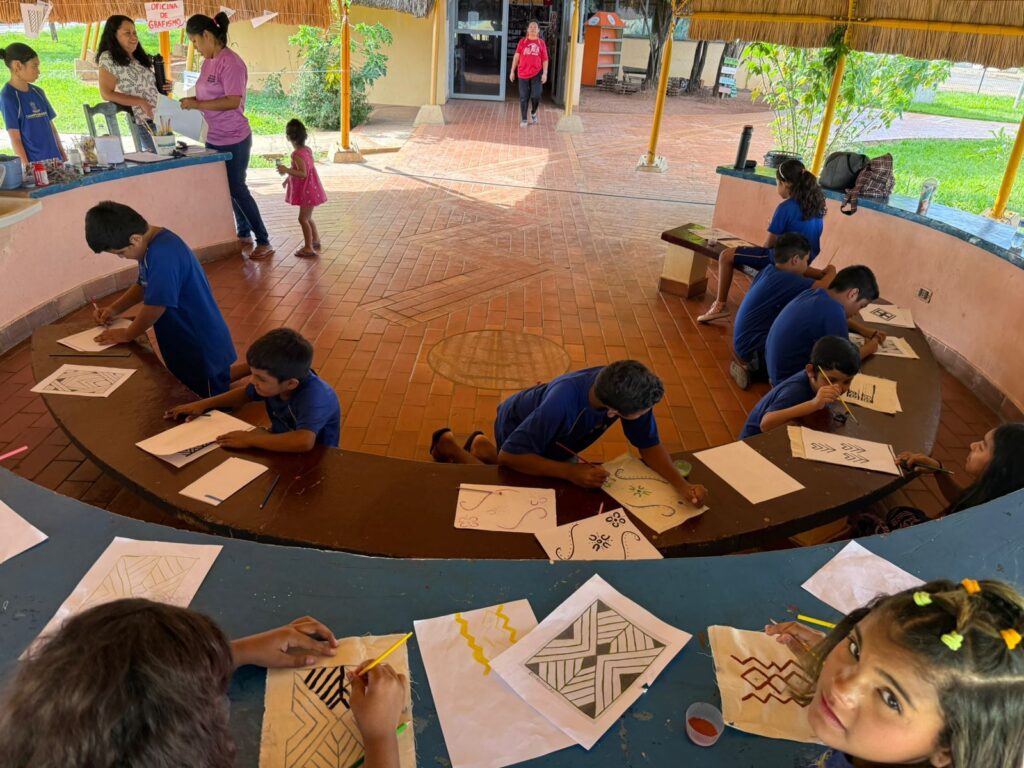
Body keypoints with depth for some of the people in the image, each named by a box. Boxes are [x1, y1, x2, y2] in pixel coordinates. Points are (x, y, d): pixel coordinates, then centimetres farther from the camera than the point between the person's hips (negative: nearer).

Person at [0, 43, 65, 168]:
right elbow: (15, 139, -10)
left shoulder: (38, 92, 11)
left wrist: (63, 156, 11)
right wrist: (27, 167, -15)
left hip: (54, 159, 6)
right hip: (34, 162, -6)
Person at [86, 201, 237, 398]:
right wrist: (114, 308, 8)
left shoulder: (163, 254, -28)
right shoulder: (150, 245, 4)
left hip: (204, 351, -10)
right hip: (184, 347, 10)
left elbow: (155, 305, -27)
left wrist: (126, 334, -11)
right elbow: (144, 285, 21)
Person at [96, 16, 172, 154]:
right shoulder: (108, 59, -5)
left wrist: (164, 87, 3)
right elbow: (107, 94, -13)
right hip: (144, 123, -7)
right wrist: (141, 102, -20)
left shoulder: (140, 58, 16)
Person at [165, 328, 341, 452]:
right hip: (281, 450, 7)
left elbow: (304, 442, -52)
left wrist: (250, 439, -40)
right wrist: (203, 405, 1)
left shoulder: (314, 396, -35)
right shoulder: (275, 380, -12)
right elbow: (245, 394, 11)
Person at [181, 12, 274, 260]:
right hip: (213, 138, 9)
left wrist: (198, 104, -21)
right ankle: (244, 232, 29)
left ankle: (263, 242, 4)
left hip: (233, 139, -9)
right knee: (226, 188, 15)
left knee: (237, 188, -4)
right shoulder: (207, 62, 10)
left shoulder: (231, 62, -17)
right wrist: (192, 103, -2)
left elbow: (233, 101, -24)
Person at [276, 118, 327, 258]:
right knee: (307, 217, 22)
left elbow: (303, 174, -30)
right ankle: (315, 241, 33)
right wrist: (289, 177, 25)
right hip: (310, 189, 10)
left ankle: (308, 248, -1)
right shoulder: (307, 150, 6)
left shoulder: (297, 154, -23)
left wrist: (287, 170, -35)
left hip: (307, 191, -10)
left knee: (303, 218, -5)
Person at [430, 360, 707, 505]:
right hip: (517, 426, -6)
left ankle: (483, 447, 40)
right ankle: (449, 446, 21)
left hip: (555, 437, 6)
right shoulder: (564, 400, -47)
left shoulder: (628, 391, -32)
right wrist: (570, 471, -47)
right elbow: (509, 456, -41)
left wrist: (681, 483, -36)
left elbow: (649, 445, -20)